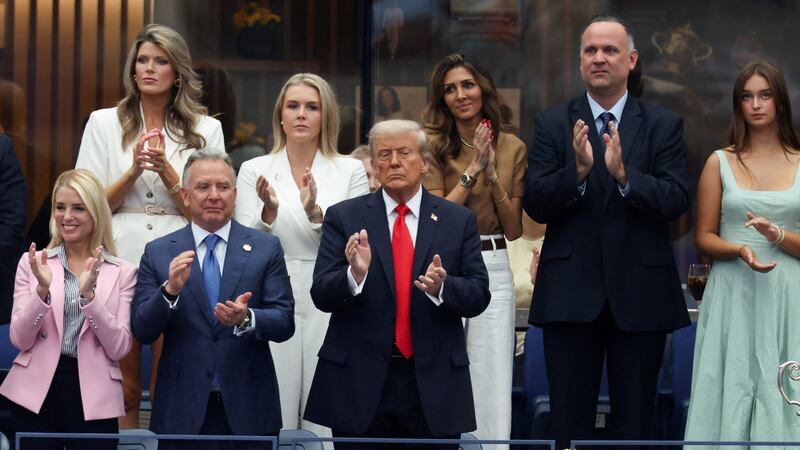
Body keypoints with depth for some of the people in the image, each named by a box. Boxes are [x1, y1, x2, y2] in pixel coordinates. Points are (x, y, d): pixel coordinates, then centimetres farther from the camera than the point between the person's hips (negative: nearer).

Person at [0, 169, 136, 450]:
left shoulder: (122, 272, 2)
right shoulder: (31, 263, 5)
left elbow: (119, 348, -6)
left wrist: (89, 294, -17)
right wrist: (43, 289, -16)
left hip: (94, 399, -1)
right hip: (35, 395, 1)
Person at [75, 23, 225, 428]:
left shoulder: (205, 129, 9)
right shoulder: (104, 123, 9)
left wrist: (166, 170, -11)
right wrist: (134, 171, -11)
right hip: (120, 261, 0)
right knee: (122, 388, 2)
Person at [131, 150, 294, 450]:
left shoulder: (266, 248, 2)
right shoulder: (158, 253, 3)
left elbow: (285, 323, -4)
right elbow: (142, 331, -2)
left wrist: (247, 319, -23)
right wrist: (170, 289, -19)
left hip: (248, 408, 0)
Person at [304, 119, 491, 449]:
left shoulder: (458, 221, 5)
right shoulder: (343, 217, 2)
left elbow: (478, 295, 1)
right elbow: (321, 294, -4)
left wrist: (441, 287, -20)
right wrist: (355, 274, -24)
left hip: (433, 383, 1)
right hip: (360, 382, -1)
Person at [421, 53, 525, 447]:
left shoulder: (512, 147, 6)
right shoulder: (433, 144, -1)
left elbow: (514, 229, 3)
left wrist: (493, 176, -10)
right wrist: (471, 172, -15)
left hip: (493, 270, 2)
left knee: (493, 388, 2)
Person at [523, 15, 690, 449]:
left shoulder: (664, 125, 3)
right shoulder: (552, 123, 4)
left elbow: (675, 202, -9)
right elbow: (535, 204, -5)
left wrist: (623, 174, -25)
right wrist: (579, 171, -22)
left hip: (640, 294, 0)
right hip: (571, 294, 0)